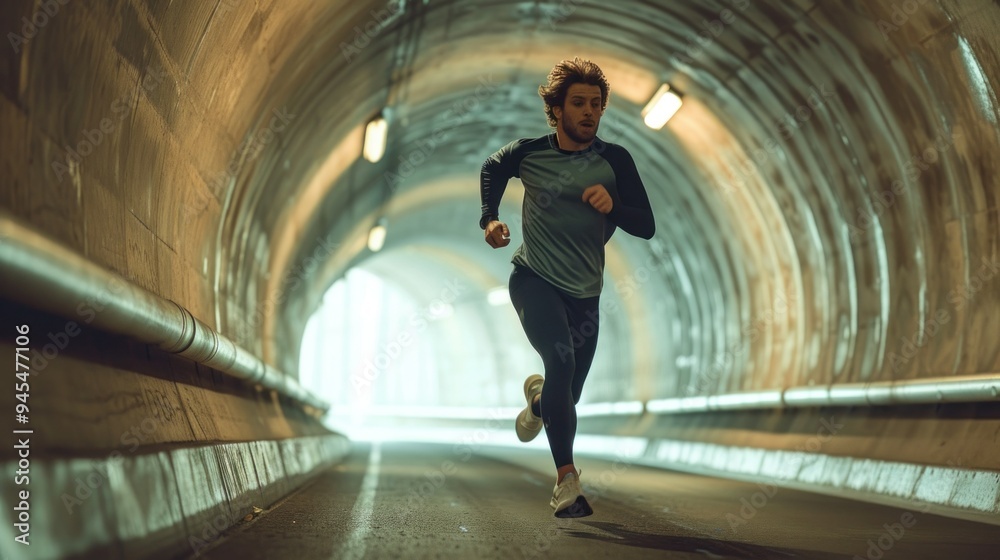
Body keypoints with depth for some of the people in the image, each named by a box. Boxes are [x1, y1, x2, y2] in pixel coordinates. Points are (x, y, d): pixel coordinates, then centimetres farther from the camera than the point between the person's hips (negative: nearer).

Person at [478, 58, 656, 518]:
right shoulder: (528, 153, -5)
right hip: (533, 278, -2)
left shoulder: (614, 161, -7)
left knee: (567, 396, 10)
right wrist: (489, 219, 5)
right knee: (561, 358, -30)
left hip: (584, 292, 2)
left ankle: (537, 398, 49)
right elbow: (491, 170, 18)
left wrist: (613, 205, -28)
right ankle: (566, 477, -22)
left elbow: (646, 227, -9)